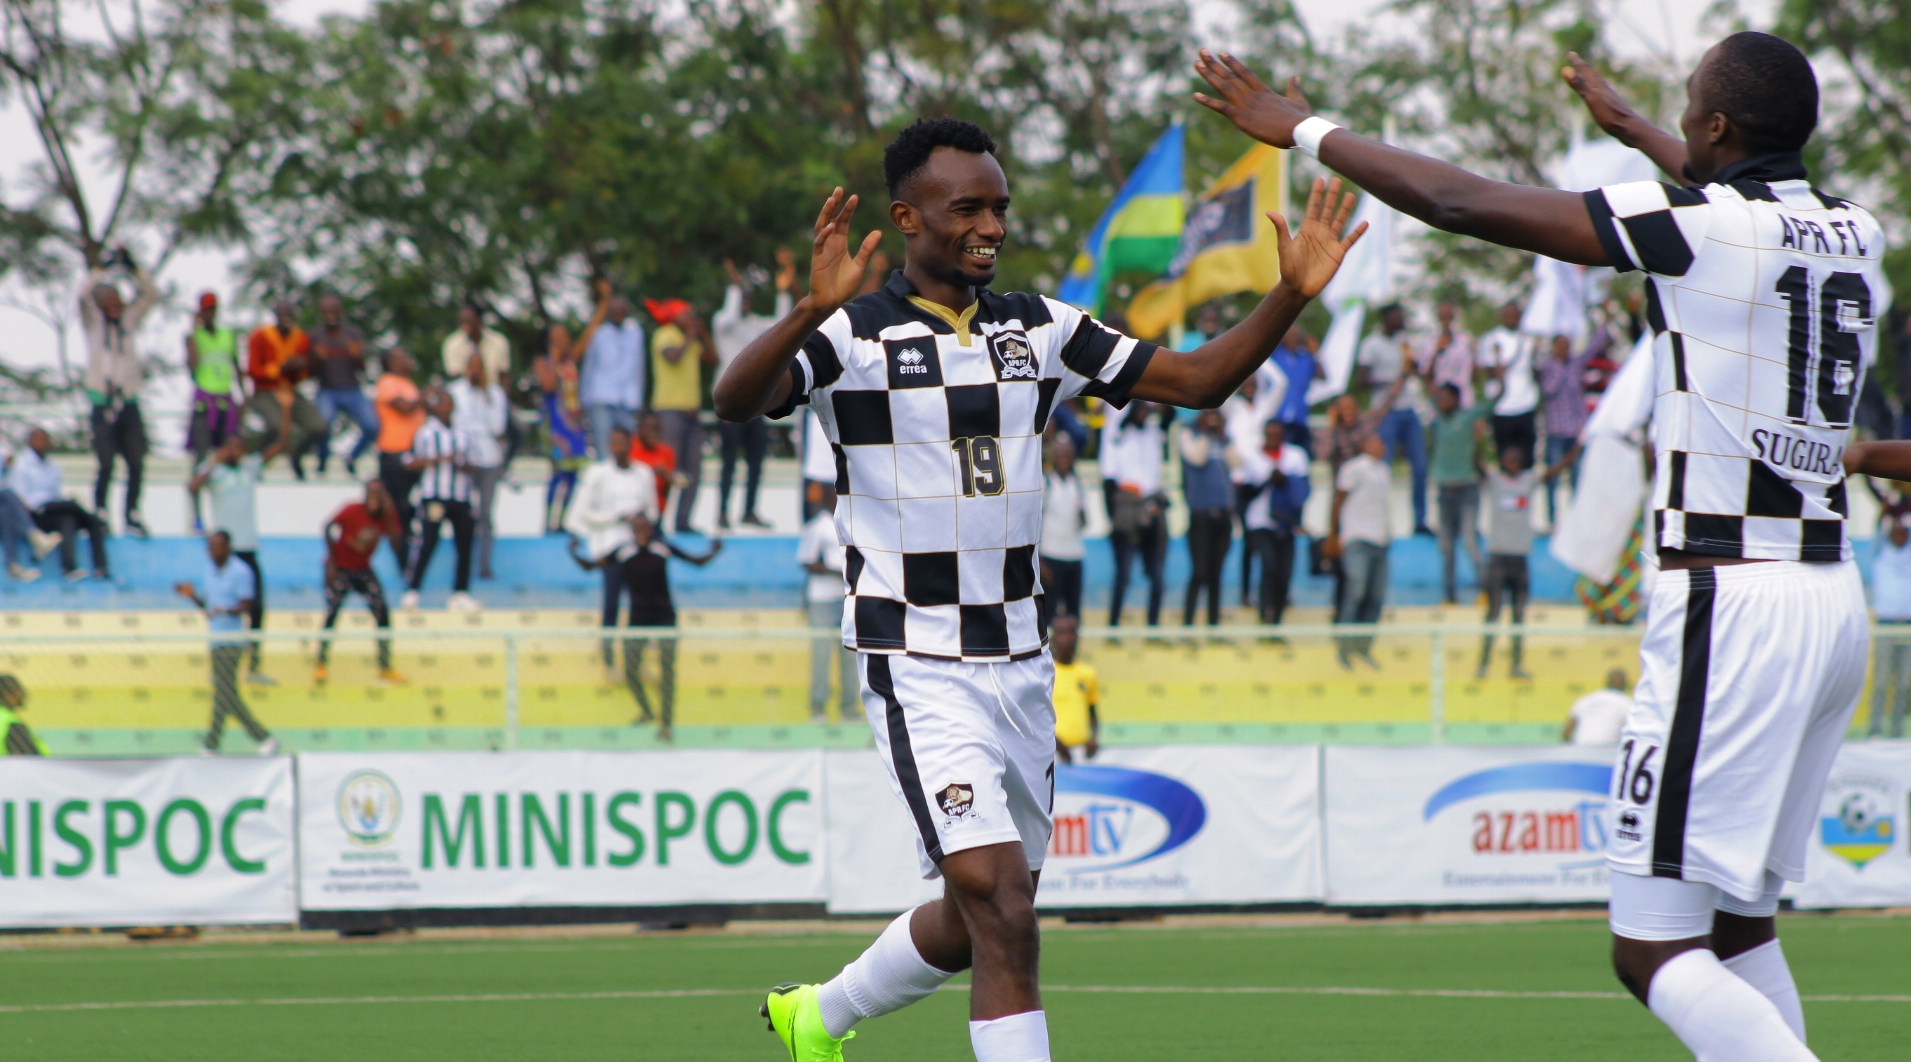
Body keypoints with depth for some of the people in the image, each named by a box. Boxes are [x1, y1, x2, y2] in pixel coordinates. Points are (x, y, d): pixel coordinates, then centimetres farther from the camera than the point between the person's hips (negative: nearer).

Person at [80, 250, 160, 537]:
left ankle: (132, 515, 7)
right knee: (106, 465, -9)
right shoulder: (94, 322, 6)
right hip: (103, 403, -3)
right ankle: (100, 514, 2)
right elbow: (85, 295, -10)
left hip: (129, 402, 3)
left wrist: (132, 267, 2)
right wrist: (104, 266, -10)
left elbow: (151, 295, 10)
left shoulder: (130, 320, 15)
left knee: (136, 464, -2)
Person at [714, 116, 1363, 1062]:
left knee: (978, 924, 15)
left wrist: (1291, 295, -9)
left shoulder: (1040, 331, 7)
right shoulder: (854, 335, -10)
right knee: (1001, 909, -19)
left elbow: (1199, 380, 7)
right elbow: (736, 400, -28)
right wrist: (814, 309, -46)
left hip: (1018, 659, 6)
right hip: (918, 669, -6)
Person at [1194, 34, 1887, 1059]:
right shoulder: (1854, 235, 10)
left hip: (1729, 605, -8)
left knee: (1655, 952, -7)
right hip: (1832, 599, 8)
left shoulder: (1696, 226, -12)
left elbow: (1460, 202, -6)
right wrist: (1633, 130, 55)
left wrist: (1306, 130, 8)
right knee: (1739, 924, 18)